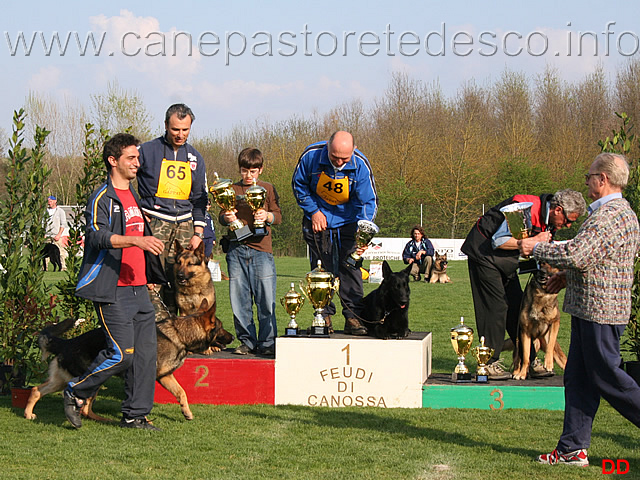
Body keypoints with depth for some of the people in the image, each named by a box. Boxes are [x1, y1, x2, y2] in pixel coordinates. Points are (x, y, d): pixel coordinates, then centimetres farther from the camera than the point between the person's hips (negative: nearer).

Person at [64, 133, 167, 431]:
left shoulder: (135, 197, 20)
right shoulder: (102, 198, -7)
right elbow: (98, 236, -22)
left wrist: (152, 274, 29)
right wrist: (136, 240, -34)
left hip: (138, 288, 8)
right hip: (113, 290, -8)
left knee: (145, 352, 2)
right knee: (122, 352, -12)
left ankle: (135, 414, 10)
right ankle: (75, 393, 7)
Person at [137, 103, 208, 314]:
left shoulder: (195, 158, 15)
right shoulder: (148, 151, 1)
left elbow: (199, 199, 18)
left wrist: (198, 233, 9)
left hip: (184, 224, 4)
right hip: (154, 222, -4)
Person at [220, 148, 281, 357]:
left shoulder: (268, 189, 11)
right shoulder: (232, 190, 15)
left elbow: (278, 215, 6)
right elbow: (222, 216, 13)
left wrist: (267, 216, -16)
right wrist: (227, 218, -10)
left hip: (261, 249, -2)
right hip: (237, 249, 2)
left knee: (266, 299, -5)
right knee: (239, 299, 1)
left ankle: (267, 343, 2)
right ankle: (246, 341, 11)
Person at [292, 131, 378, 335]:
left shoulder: (361, 165, -23)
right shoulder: (311, 155, -22)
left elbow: (368, 202, -18)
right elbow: (298, 184, -3)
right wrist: (313, 212, -9)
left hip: (347, 222, 0)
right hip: (318, 219, 1)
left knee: (350, 268, -8)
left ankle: (353, 317, -6)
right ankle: (324, 316, 7)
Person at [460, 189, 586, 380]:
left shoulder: (548, 221, 1)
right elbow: (498, 242, -26)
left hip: (506, 260, 9)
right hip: (484, 251, -9)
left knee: (517, 306, 4)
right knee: (495, 306, -13)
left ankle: (529, 361, 7)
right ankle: (489, 363, -8)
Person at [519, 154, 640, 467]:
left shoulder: (608, 215, -20)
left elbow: (576, 255, -28)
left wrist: (536, 248, -13)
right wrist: (567, 277, 19)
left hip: (599, 311, -11)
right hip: (589, 310, 11)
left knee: (606, 377, -4)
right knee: (577, 379, 11)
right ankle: (573, 449, 14)